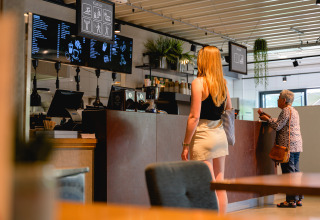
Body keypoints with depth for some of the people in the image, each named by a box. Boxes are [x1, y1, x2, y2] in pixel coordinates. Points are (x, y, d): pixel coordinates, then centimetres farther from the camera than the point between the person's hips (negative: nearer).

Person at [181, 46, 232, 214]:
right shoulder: (223, 83, 9)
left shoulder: (199, 82, -10)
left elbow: (194, 117, -14)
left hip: (203, 135, -7)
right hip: (220, 134, 7)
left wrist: (186, 144, -11)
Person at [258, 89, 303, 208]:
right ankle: (298, 199, 13)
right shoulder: (294, 111, 21)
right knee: (295, 172, 10)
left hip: (288, 146, -10)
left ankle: (291, 200, -7)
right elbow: (279, 122, 23)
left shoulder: (286, 110, -9)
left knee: (288, 172, -8)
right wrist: (264, 114, 24)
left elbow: (277, 126, -14)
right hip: (297, 146, 10)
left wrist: (267, 119, 1)